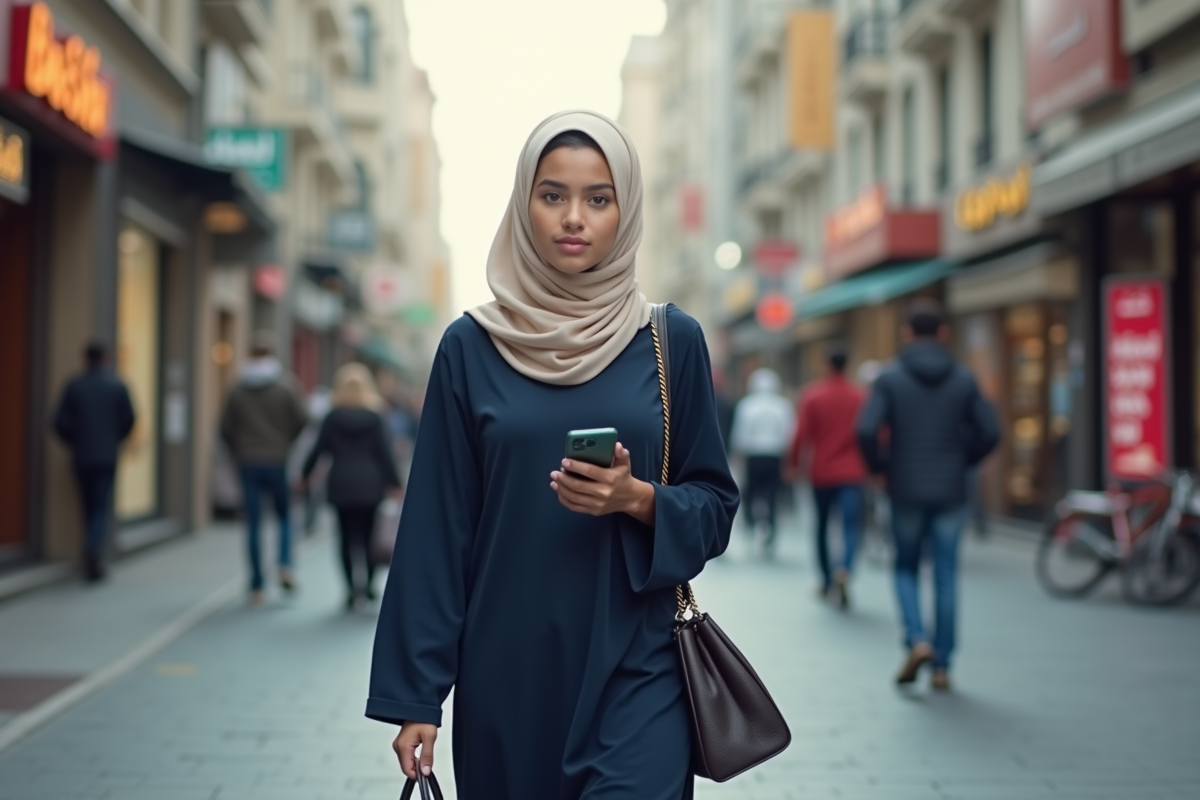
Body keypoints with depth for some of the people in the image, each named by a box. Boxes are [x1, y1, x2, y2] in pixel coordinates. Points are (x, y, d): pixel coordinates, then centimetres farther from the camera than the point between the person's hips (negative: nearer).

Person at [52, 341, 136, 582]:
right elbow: (129, 419, -3)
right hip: (108, 456, -1)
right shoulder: (118, 386, -4)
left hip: (82, 457, 1)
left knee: (90, 507, 12)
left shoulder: (74, 386, -4)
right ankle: (93, 549, -23)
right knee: (102, 508, 1)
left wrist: (74, 442, 11)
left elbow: (60, 422, -7)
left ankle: (94, 562, 17)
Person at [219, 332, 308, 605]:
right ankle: (285, 565, -6)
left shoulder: (237, 391, 0)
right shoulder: (285, 387, -5)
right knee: (285, 516, 16)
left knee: (253, 524, 4)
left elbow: (226, 428, 2)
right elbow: (301, 421, -4)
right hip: (278, 462, -1)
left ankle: (257, 587, 4)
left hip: (249, 463, 1)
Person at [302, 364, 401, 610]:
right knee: (367, 534, 10)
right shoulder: (375, 417, -2)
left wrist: (305, 474, 14)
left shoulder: (332, 416, -2)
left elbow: (318, 448, 1)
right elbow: (384, 452, -3)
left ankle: (352, 585, -4)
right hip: (370, 484, 0)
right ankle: (368, 583, 5)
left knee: (348, 537, 4)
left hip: (341, 485, 0)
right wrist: (394, 483, 2)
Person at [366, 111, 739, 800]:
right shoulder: (471, 346, 0)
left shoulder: (672, 341, 1)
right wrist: (415, 693, -3)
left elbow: (716, 503, 6)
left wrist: (637, 499, -15)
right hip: (505, 676, 1)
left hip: (635, 671, 0)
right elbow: (438, 528, 0)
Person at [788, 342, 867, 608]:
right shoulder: (861, 397, -1)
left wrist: (793, 463, 6)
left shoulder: (813, 395, -4)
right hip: (852, 473, -1)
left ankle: (827, 580, 24)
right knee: (851, 525, -6)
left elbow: (802, 434, -6)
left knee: (822, 525, 16)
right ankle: (844, 569, -32)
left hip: (821, 473, 1)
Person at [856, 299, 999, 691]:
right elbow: (990, 433, -2)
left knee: (906, 568, 15)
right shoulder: (963, 380, 2)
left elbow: (866, 430, -14)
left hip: (906, 492, -1)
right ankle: (942, 665, 9)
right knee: (946, 577, 7)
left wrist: (879, 466, 3)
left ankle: (917, 640, -6)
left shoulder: (890, 379, -4)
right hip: (950, 493, 1)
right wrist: (962, 460, 13)